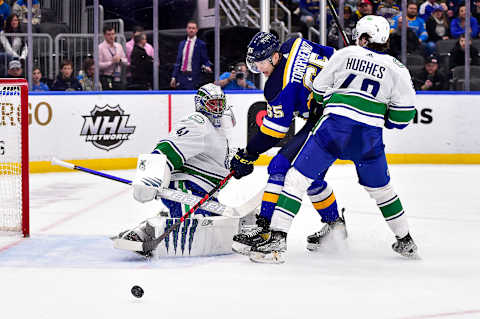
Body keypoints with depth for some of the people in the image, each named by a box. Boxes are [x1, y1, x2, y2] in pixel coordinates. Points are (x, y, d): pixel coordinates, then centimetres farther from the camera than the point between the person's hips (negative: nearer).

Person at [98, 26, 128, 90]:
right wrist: (111, 62, -20)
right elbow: (99, 65, -15)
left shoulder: (119, 46, 11)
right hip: (106, 80, -6)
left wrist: (120, 59, -8)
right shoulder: (100, 48, -8)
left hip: (118, 79, 6)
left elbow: (126, 62, 13)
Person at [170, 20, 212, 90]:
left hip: (192, 77, -5)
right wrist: (174, 77, 10)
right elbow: (178, 61, 16)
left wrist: (207, 67, -21)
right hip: (181, 76, 5)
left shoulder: (201, 44, 1)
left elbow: (205, 60, 3)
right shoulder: (182, 44, 16)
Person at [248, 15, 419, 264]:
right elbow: (404, 113, 5)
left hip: (335, 125, -2)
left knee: (299, 177, 1)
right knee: (379, 187, 23)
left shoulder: (344, 54, 8)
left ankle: (277, 238, -10)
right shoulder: (397, 69, 8)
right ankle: (405, 241, 32)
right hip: (369, 136, 2)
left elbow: (319, 90, 14)